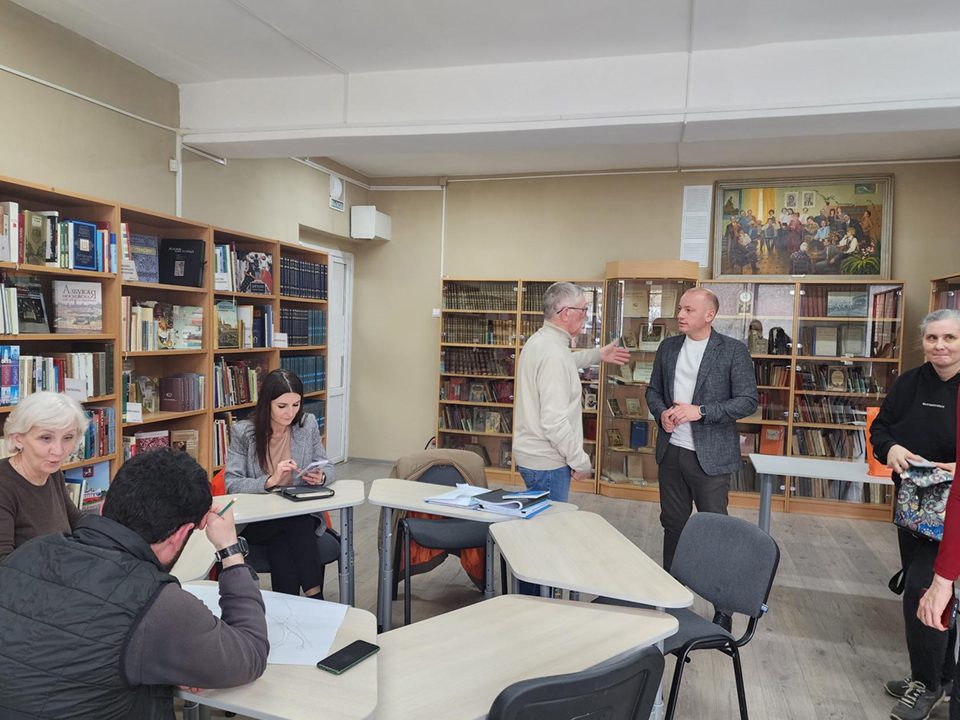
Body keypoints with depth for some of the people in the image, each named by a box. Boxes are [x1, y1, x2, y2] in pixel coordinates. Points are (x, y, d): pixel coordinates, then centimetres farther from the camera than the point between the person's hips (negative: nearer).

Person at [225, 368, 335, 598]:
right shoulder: (243, 432, -6)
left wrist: (320, 476, -16)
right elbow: (231, 484, -12)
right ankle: (314, 596, -25)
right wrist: (270, 481, -29)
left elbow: (327, 468, 9)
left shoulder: (308, 424, 1)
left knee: (281, 544, -32)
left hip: (302, 516, 2)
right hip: (255, 520, -2)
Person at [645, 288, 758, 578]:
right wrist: (661, 412, -6)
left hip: (709, 455, -5)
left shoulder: (733, 350, -7)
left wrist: (701, 411, -20)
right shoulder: (668, 347, 8)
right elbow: (653, 390, 15)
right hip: (670, 451, 5)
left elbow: (748, 400, -10)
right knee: (673, 523, 16)